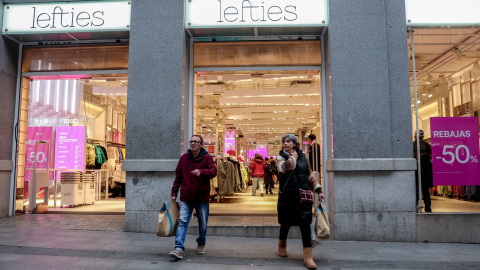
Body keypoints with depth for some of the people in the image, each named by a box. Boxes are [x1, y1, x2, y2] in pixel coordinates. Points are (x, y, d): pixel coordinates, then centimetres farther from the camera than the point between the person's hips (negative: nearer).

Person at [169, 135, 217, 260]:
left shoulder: (207, 158, -3)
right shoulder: (184, 158, 7)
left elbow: (213, 171, -19)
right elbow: (178, 177, 12)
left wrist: (201, 172, -37)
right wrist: (174, 193, 9)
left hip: (202, 198, -1)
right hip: (186, 198, 1)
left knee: (203, 224, 12)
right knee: (182, 222, -10)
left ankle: (201, 244, 35)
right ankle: (179, 249, -9)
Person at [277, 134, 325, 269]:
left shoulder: (303, 156, 7)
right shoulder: (281, 157, 0)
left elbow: (310, 174, 13)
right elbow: (285, 168, -22)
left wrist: (318, 190, 8)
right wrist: (291, 156, -15)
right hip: (287, 196, -1)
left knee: (305, 224, -7)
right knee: (286, 223, 11)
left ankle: (308, 256, -3)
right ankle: (282, 246, 38)